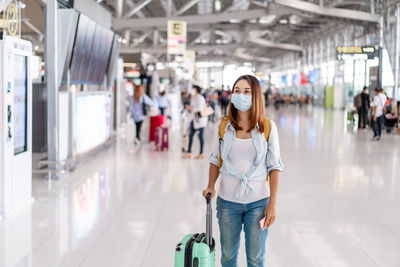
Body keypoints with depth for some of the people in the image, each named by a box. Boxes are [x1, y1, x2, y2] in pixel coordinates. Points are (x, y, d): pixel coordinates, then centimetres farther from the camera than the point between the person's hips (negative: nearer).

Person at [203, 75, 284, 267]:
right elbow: (215, 160, 12)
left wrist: (272, 203, -7)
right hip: (228, 201, 2)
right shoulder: (224, 126, 1)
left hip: (258, 202, -2)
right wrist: (210, 186, -4)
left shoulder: (267, 127, -5)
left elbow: (274, 167, -3)